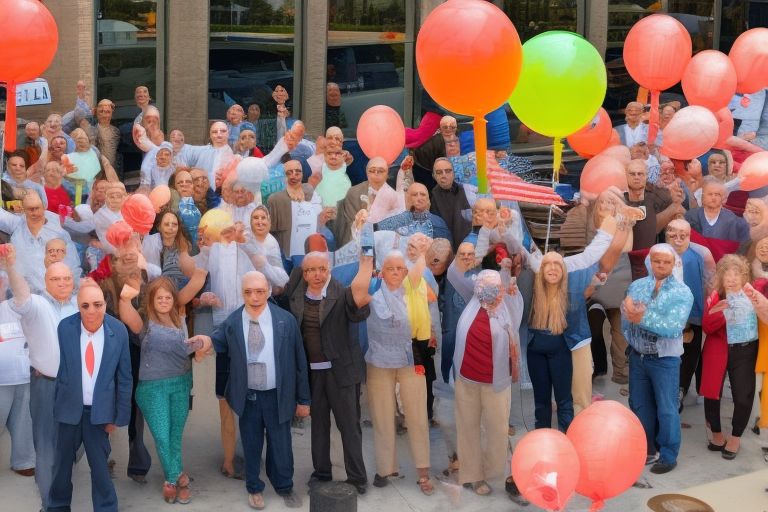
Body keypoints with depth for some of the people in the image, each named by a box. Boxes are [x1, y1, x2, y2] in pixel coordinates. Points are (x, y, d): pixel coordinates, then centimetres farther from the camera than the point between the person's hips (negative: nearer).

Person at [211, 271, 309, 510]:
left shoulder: (286, 320, -8)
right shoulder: (231, 323, -6)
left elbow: (299, 361, -4)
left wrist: (303, 399, -1)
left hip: (278, 396, -1)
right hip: (248, 397, 1)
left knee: (281, 445, 12)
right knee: (251, 445, 14)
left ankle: (285, 487, 34)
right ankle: (254, 488, 34)